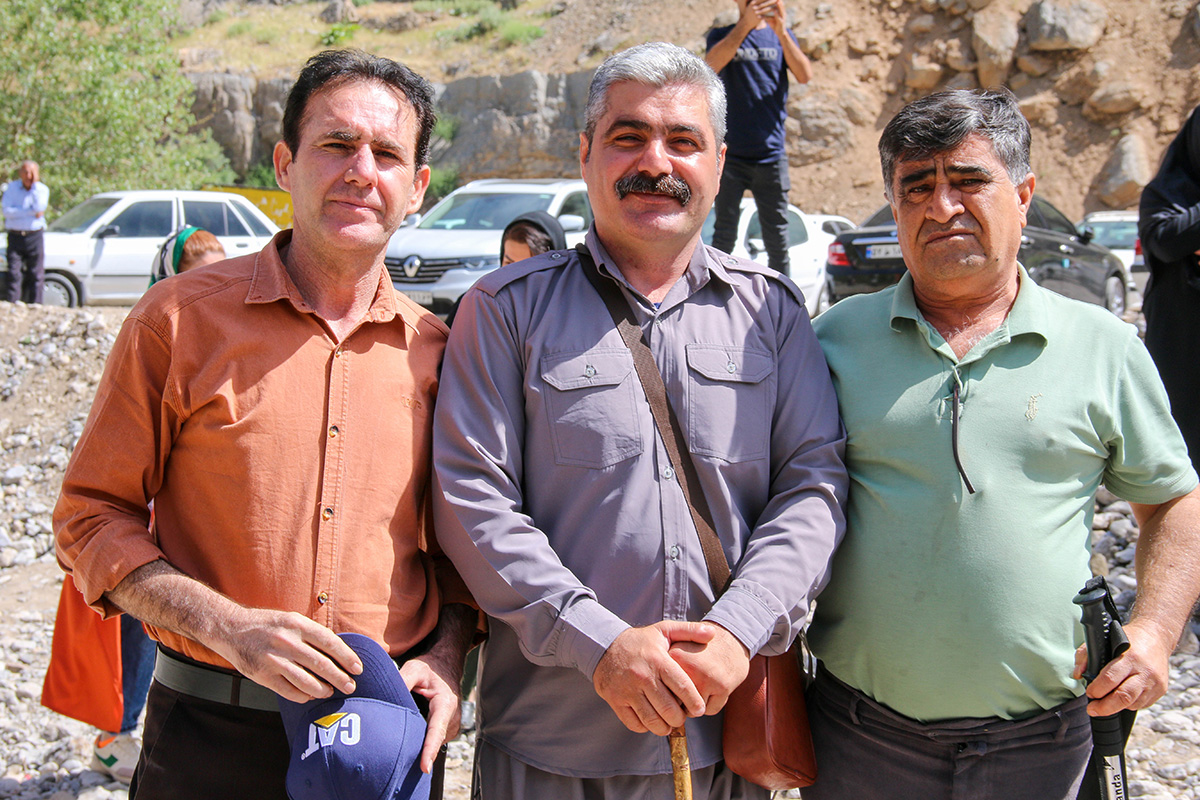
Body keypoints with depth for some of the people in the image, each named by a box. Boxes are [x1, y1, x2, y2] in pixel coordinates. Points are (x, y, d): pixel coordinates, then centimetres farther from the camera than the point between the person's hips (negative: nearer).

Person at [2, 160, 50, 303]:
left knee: (36, 275, 0)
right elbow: (7, 211, -10)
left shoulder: (42, 189, 3)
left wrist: (34, 184, -15)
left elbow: (39, 208, -17)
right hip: (15, 236, 0)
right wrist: (32, 213, -15)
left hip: (35, 237, 0)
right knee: (14, 274, -5)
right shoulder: (12, 188, 3)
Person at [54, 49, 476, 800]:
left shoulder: (434, 350, 3)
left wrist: (446, 660, -4)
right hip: (212, 739, -2)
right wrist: (232, 627, -15)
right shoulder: (179, 319, -5)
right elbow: (91, 519, -3)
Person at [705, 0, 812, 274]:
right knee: (725, 232, 2)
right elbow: (711, 65, -16)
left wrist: (781, 31, -17)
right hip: (730, 152, -1)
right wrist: (746, 24, -24)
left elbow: (804, 75, -6)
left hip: (771, 152, 1)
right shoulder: (722, 35, 7)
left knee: (777, 233, 5)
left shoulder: (781, 36, 12)